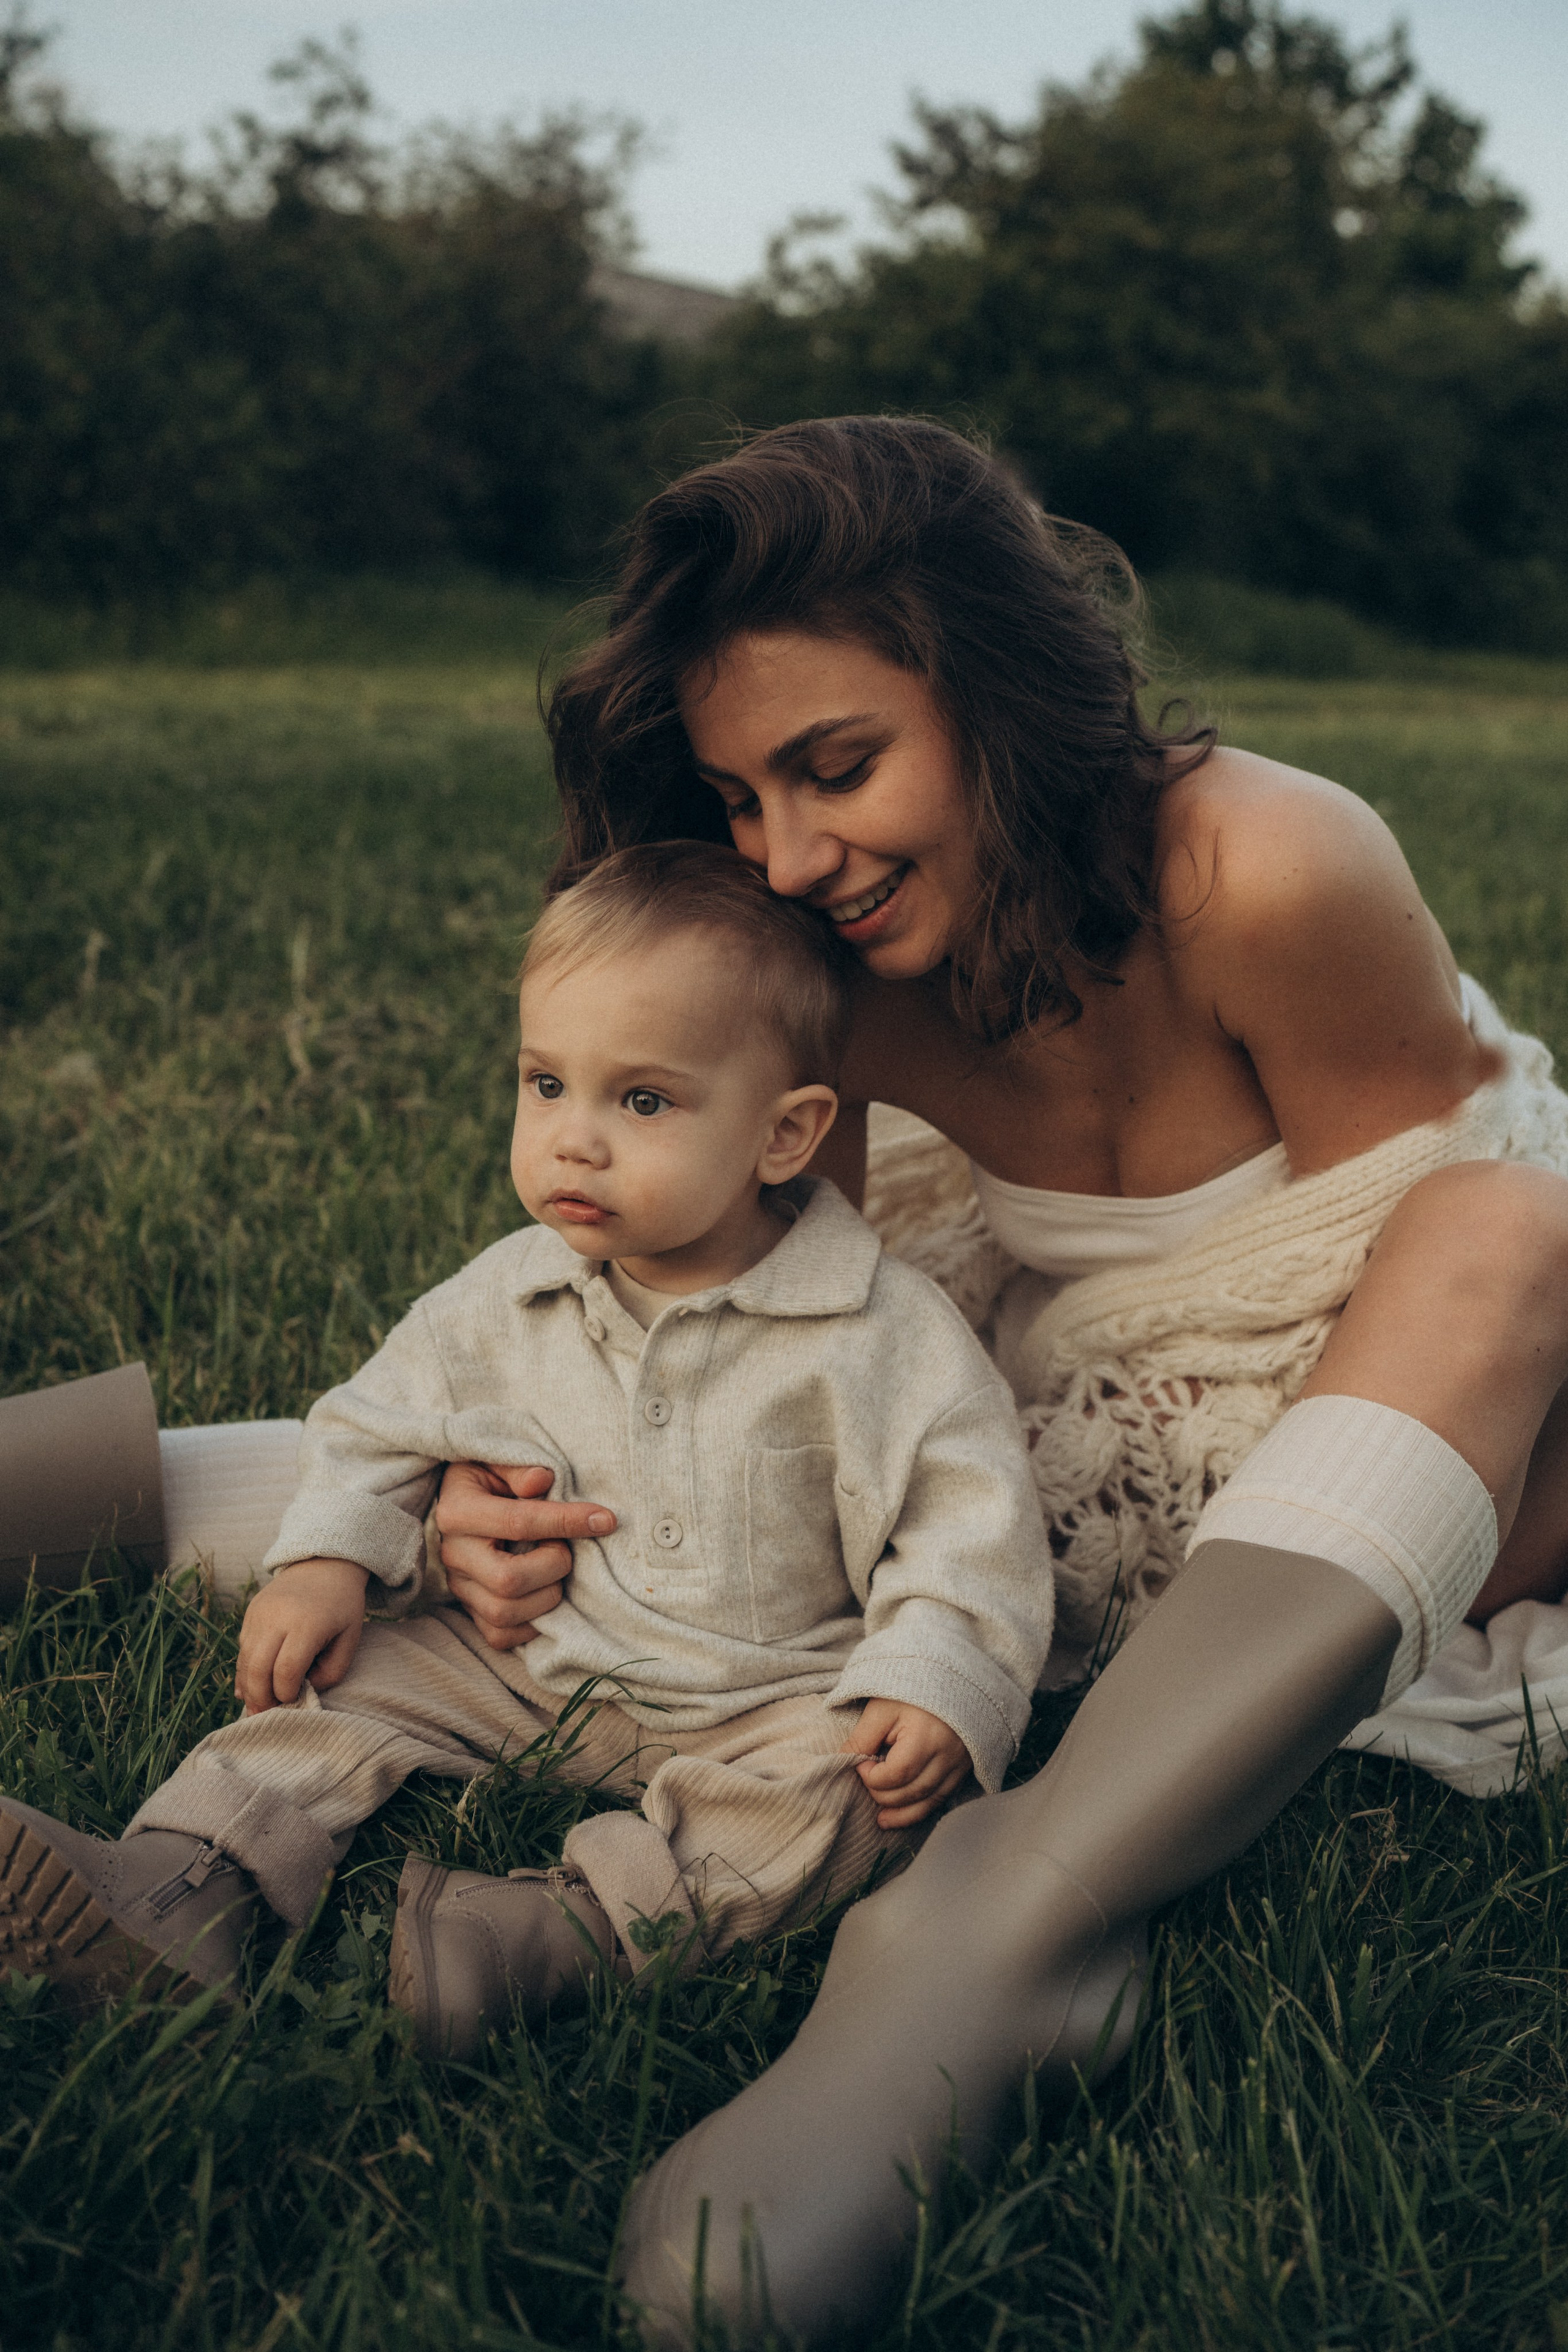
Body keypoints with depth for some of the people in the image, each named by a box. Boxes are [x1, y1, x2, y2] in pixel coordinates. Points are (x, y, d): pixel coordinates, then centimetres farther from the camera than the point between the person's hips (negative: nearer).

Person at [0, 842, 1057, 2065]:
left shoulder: (880, 1334, -19)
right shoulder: (511, 1298, -5)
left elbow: (969, 1519, -15)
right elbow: (387, 1416, 8)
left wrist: (934, 1685, -26)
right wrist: (328, 1557, -5)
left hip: (770, 1691, -4)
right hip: (530, 1658, 4)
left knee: (862, 1783, -31)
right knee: (342, 1677, -5)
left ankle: (565, 1927, -42)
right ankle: (180, 1884, -13)